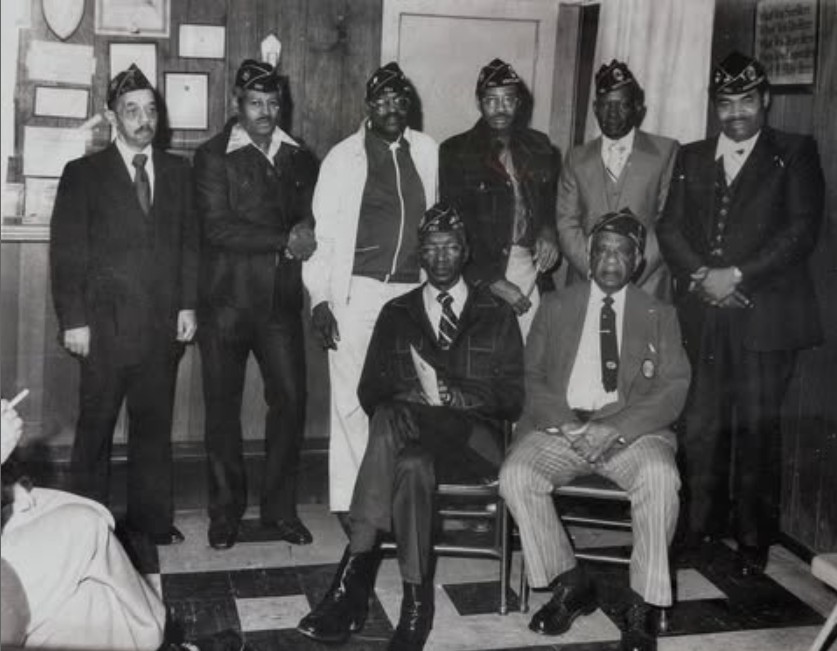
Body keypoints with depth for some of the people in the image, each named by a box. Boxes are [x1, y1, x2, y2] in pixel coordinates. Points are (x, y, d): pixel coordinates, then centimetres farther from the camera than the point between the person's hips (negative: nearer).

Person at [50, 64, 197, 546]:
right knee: (96, 424, 4)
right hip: (107, 324, -2)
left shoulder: (178, 171, 12)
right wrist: (73, 320, -7)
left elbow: (190, 243, 12)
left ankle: (152, 516, 18)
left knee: (155, 423, 8)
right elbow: (66, 252, -1)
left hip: (164, 324, 3)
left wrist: (188, 305, 4)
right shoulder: (84, 174, 3)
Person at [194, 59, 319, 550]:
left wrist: (306, 231, -12)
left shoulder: (300, 158, 14)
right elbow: (218, 227, -11)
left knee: (291, 399, -1)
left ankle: (281, 509, 13)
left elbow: (313, 220, 11)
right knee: (223, 406, 4)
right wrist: (284, 241, -12)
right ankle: (226, 511, 18)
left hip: (281, 298, 3)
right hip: (226, 299, -3)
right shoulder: (214, 156, 0)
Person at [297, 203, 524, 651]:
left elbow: (512, 400, 6)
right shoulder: (396, 314, 18)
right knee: (411, 465, -38)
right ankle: (416, 602, -33)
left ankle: (355, 573, -32)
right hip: (408, 441, 2)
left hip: (473, 442, -2)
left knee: (390, 419, -35)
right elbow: (369, 393, 10)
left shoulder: (497, 315, 13)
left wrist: (454, 395, -13)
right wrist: (413, 396, -12)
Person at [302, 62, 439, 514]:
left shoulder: (428, 152, 11)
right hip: (356, 289, -2)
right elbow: (322, 231, 2)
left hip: (413, 289, 2)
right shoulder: (343, 157, 3)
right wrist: (319, 298, -4)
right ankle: (350, 501, 10)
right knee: (353, 398, 0)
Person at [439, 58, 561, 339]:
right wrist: (493, 281, -10)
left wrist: (548, 230, -1)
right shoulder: (456, 152, 0)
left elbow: (553, 199, 23)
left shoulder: (539, 148, 12)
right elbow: (456, 227, -4)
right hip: (481, 276, -3)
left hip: (531, 271, 3)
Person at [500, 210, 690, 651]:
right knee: (515, 475, -25)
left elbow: (673, 389, 1)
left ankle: (644, 606, -20)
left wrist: (617, 429, -15)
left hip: (631, 431, -1)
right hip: (561, 427, 2)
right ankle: (569, 584, -7)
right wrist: (565, 423, -11)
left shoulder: (659, 316, 12)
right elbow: (533, 377, 9)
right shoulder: (556, 308, 15)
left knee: (660, 475, -33)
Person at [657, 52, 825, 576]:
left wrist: (737, 275, -12)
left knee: (757, 429, -1)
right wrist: (699, 274, -8)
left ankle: (755, 539, 11)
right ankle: (702, 526, 17)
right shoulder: (691, 158, 17)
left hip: (764, 315, -3)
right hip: (702, 314, 3)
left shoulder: (795, 155, 7)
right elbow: (671, 228, 10)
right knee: (701, 427, 3)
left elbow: (802, 231, -4)